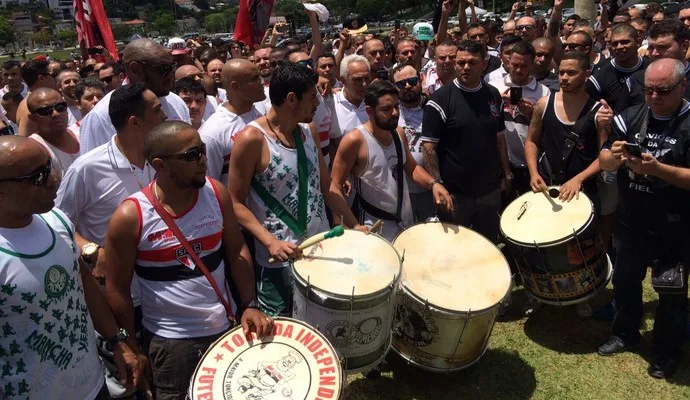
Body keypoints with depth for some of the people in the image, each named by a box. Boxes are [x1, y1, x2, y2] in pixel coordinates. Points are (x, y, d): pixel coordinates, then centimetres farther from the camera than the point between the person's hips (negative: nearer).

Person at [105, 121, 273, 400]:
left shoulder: (216, 193, -8)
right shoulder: (131, 217, -18)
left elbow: (237, 252, 2)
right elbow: (117, 290, -8)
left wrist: (249, 305, -6)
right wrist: (133, 350, -2)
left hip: (225, 328, 4)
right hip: (169, 341, -3)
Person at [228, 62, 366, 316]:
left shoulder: (308, 133, 6)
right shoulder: (252, 139, -16)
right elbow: (235, 203, -14)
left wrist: (354, 225, 6)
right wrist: (270, 241, -25)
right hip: (279, 261, -6)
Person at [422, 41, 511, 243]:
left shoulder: (493, 96, 4)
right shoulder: (440, 99, -12)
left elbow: (499, 138, 13)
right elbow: (429, 147, -13)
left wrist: (506, 174, 10)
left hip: (490, 190, 5)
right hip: (455, 192, -4)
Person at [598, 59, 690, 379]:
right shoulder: (630, 117, -2)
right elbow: (603, 162, -3)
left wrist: (657, 168, -34)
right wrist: (614, 155, -24)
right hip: (630, 222, 4)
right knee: (625, 280, 20)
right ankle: (625, 334, 43)